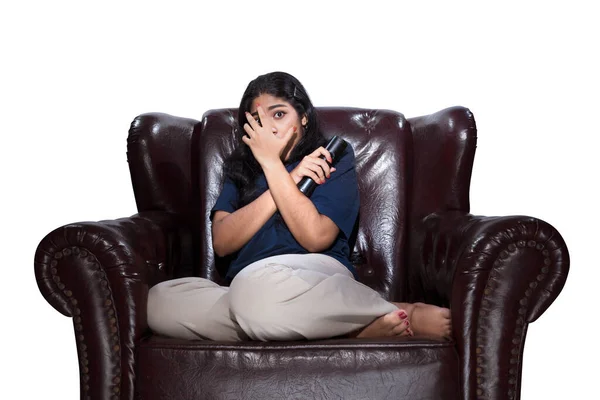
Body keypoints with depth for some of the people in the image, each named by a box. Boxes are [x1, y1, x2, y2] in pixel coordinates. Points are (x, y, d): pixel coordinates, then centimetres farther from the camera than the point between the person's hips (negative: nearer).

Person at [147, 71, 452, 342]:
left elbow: (316, 238, -5)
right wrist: (291, 178, 0)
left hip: (318, 273, -5)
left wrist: (272, 163, -1)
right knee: (158, 300, -27)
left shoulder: (335, 156, 13)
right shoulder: (241, 168, 24)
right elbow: (221, 243, 5)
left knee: (256, 286, -42)